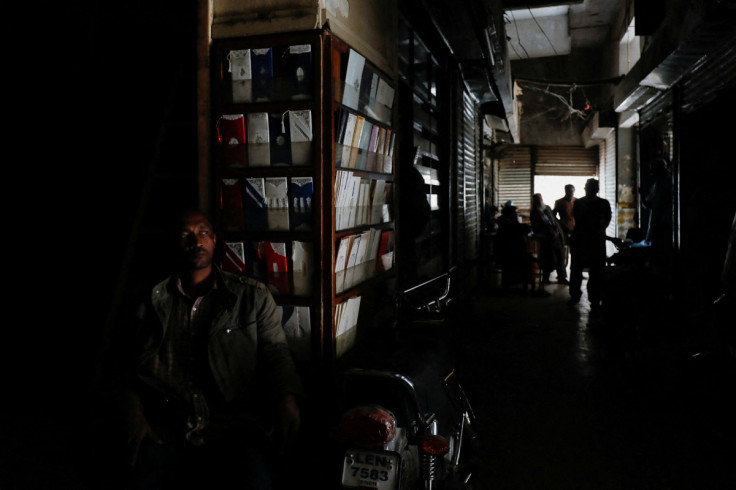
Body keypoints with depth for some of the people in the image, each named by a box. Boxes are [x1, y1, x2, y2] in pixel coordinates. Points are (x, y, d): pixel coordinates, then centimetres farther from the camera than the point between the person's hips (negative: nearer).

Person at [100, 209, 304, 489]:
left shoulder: (253, 297, 13)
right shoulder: (153, 302, 16)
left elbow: (275, 353, 7)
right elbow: (127, 366, 15)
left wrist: (287, 400, -13)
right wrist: (132, 411, -4)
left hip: (232, 422, 0)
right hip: (167, 431, 1)